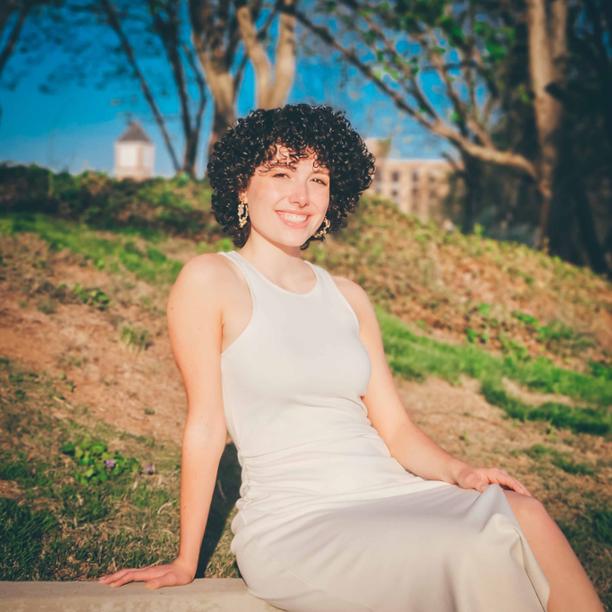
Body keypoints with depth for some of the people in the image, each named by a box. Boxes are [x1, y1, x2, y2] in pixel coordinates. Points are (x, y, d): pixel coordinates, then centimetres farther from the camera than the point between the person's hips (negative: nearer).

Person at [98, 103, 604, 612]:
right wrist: (185, 564, 0)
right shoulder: (210, 280, -3)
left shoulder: (348, 298, 13)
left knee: (523, 513, -23)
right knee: (480, 549, -27)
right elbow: (206, 424, -4)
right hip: (292, 523, -5)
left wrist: (459, 472, -8)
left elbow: (395, 427, 11)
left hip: (388, 494, 5)